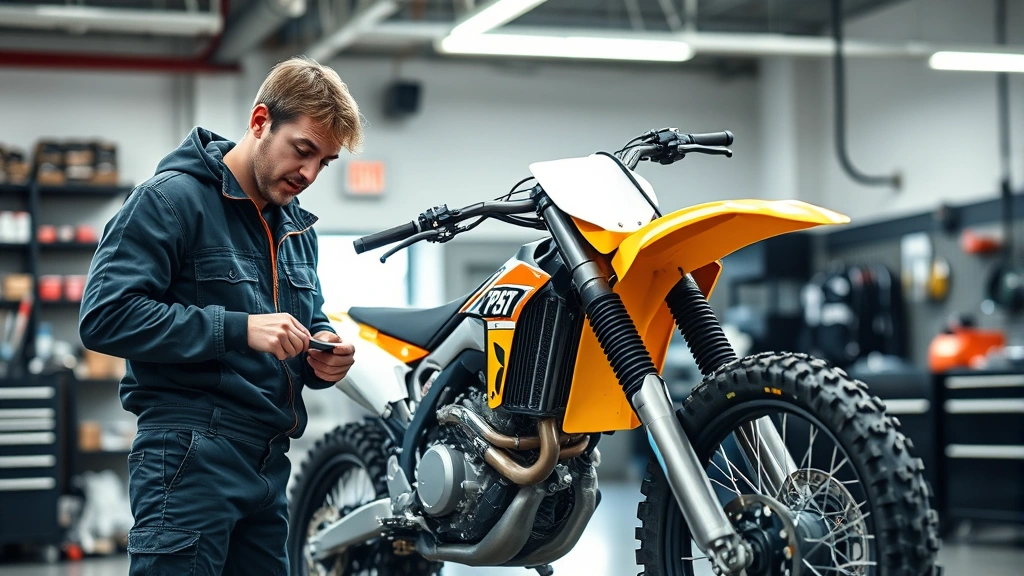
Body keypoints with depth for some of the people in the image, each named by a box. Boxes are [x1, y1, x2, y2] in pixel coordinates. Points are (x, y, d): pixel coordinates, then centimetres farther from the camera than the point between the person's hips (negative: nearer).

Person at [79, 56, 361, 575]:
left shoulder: (297, 228, 20)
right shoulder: (172, 197, -6)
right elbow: (105, 316, -16)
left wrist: (323, 353, 5)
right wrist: (238, 329, -20)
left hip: (269, 463, 8)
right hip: (192, 455, -8)